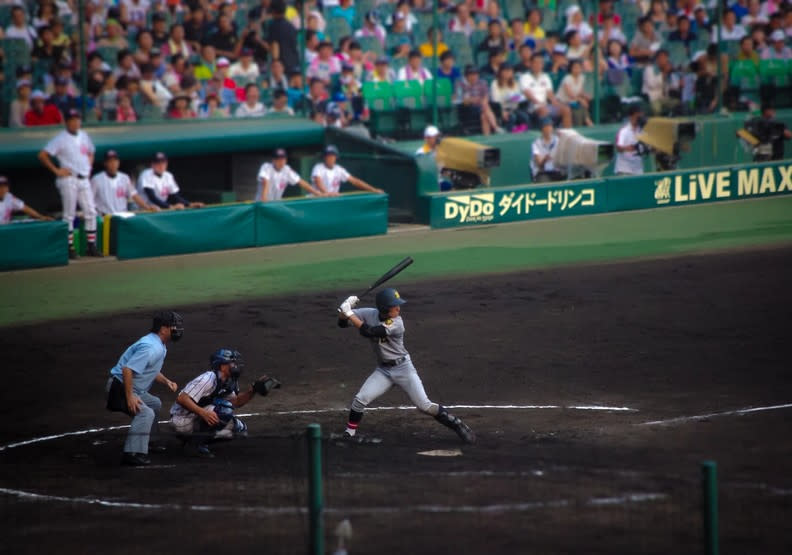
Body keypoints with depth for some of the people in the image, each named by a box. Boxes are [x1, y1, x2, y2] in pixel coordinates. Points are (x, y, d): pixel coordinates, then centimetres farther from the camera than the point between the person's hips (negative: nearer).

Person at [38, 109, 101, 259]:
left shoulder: (84, 136, 12)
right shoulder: (60, 138, -8)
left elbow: (90, 152, 30)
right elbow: (43, 155, -13)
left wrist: (89, 167, 14)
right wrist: (56, 170, -12)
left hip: (84, 179, 6)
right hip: (69, 180, -6)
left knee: (91, 213, 3)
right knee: (69, 215, -3)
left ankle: (91, 246, 8)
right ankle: (70, 248, 1)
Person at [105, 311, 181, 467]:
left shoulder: (161, 347, 11)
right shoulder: (150, 347, -24)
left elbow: (153, 370, 26)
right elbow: (127, 369, -31)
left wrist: (166, 382, 6)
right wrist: (129, 397, -31)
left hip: (135, 389, 11)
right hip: (120, 387, -11)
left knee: (155, 404, 27)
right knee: (145, 413, -26)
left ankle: (142, 443, 35)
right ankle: (132, 453, -34)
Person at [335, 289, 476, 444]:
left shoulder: (396, 323, -23)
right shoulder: (370, 314, -9)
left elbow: (368, 332, -33)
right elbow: (342, 322, -7)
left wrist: (349, 314, -33)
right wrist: (344, 310, -28)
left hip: (403, 368, -4)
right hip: (383, 370, 4)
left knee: (424, 405, -8)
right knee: (360, 399, -10)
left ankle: (458, 425, 2)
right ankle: (350, 432, 11)